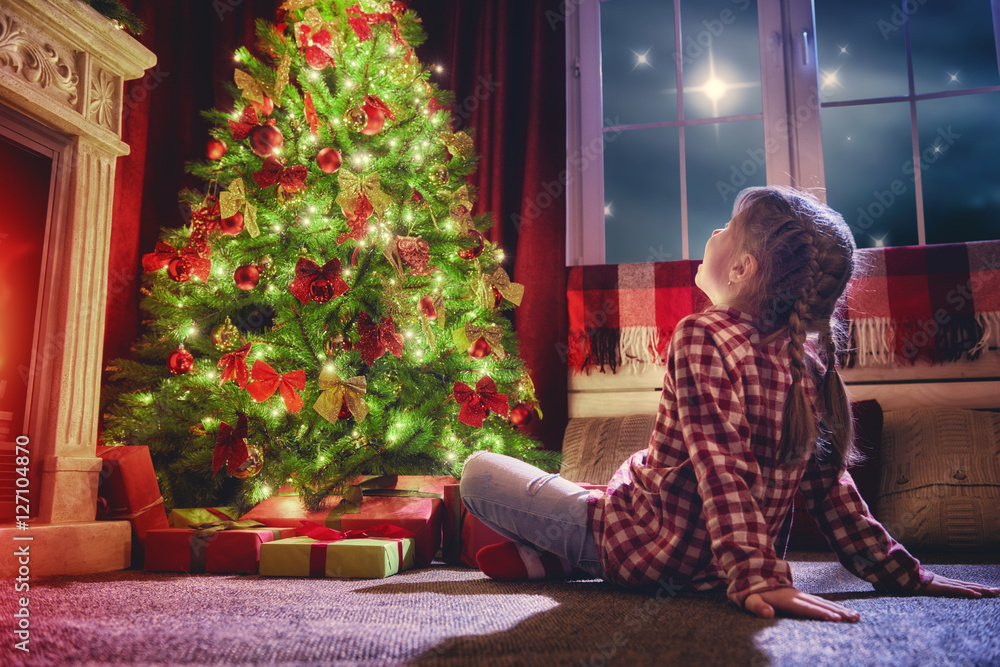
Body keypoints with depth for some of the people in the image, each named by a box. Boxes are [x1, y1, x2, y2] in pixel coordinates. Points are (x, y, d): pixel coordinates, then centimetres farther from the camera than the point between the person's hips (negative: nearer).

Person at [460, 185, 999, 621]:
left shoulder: (703, 336, -21)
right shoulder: (809, 360, -2)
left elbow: (722, 468, -30)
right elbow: (833, 490, -2)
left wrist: (755, 577, -35)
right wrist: (903, 574, 5)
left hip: (647, 555, -6)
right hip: (708, 569, 7)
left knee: (479, 471, 3)